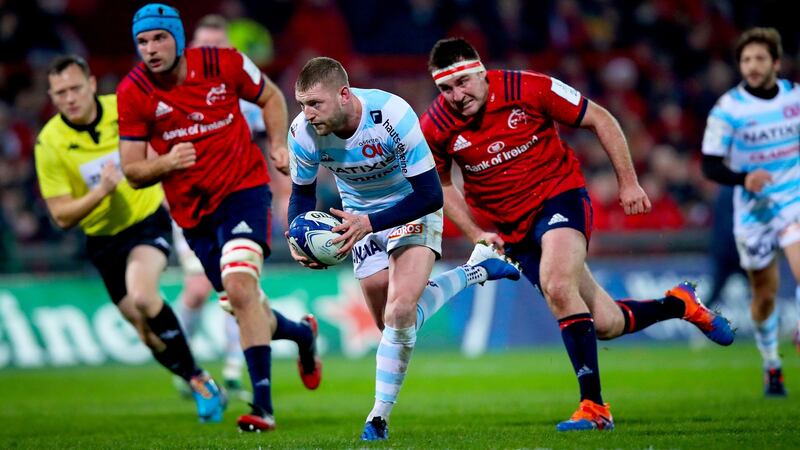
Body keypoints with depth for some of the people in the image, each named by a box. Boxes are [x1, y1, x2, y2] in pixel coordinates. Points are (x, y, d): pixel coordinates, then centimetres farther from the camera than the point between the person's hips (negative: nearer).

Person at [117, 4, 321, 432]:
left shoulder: (223, 64, -10)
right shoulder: (133, 92, -9)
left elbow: (270, 96, 11)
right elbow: (132, 172, -6)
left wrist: (278, 144, -4)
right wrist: (165, 163, -27)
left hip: (243, 188, -3)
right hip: (193, 211, 3)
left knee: (240, 287, -25)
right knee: (245, 310, 9)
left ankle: (262, 405, -23)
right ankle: (302, 333, 44)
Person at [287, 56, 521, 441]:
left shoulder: (393, 114, -34)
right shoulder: (302, 133, -22)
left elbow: (430, 195, -30)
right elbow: (302, 194, -2)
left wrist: (369, 223, -39)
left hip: (412, 210, -5)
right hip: (359, 217, 5)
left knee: (400, 310, -24)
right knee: (394, 323, 8)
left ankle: (379, 417, -10)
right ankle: (474, 272, 32)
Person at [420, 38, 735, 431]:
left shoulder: (528, 89, -17)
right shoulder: (434, 128, -10)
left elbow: (600, 119, -4)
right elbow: (439, 185, 10)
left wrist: (628, 182, -4)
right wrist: (476, 234, -2)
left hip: (558, 195, -3)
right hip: (512, 228, 3)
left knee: (557, 286, -32)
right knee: (605, 324, 1)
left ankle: (593, 406, -25)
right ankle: (680, 303, 31)